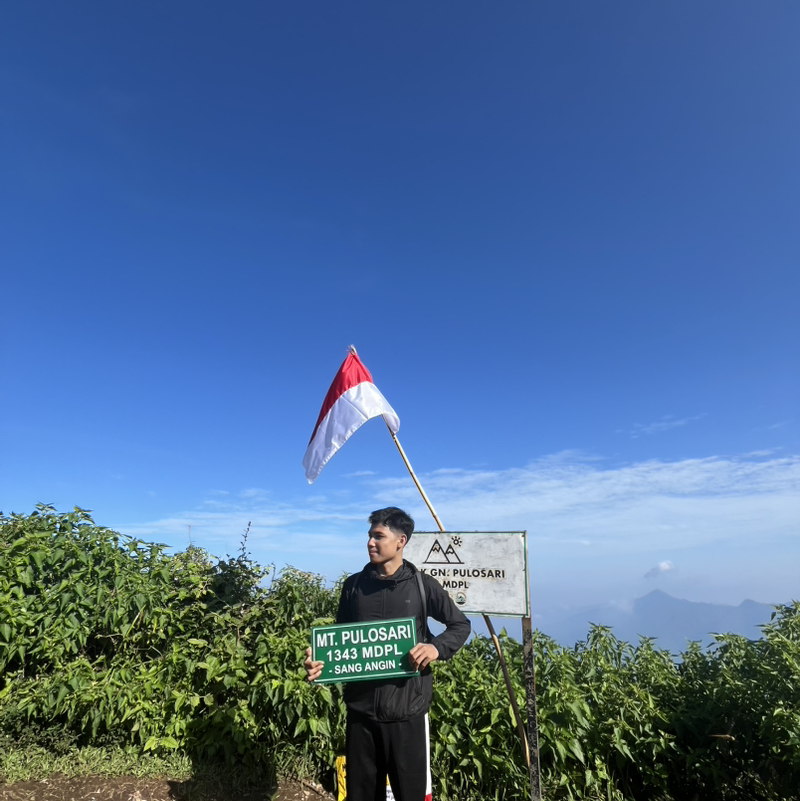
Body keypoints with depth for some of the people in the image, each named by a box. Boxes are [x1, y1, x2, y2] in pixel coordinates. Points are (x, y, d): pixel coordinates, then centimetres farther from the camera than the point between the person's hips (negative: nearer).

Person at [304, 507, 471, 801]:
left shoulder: (421, 584, -6)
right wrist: (320, 661, -9)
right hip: (361, 709, 3)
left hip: (407, 709, -2)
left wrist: (437, 647, -15)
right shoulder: (354, 585, 2)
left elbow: (460, 625, 3)